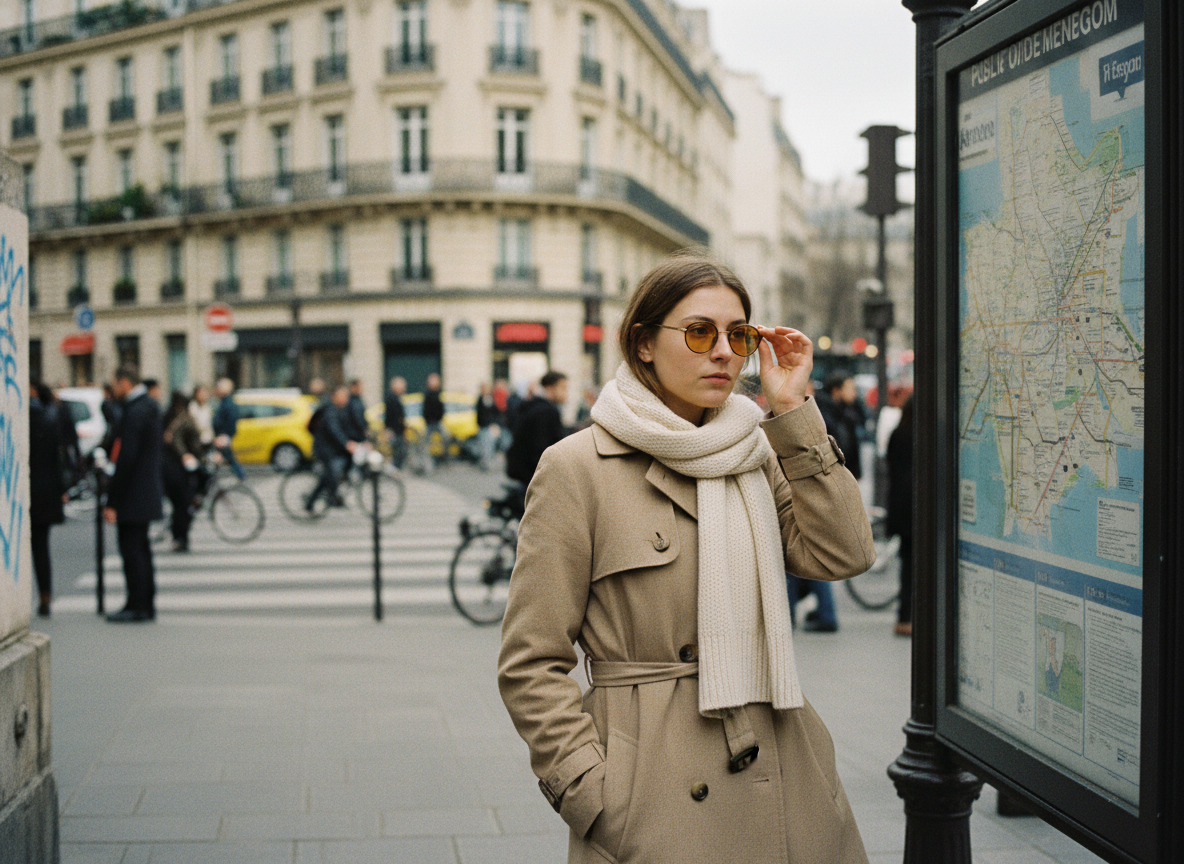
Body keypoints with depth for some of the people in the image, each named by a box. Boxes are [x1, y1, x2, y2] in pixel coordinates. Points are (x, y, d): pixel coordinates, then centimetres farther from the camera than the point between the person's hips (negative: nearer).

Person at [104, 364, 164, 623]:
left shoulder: (134, 412, -19)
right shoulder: (150, 405, 10)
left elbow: (126, 459, -21)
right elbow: (159, 443, 19)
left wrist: (112, 501, -18)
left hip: (133, 493, -10)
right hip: (147, 491, 10)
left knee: (132, 551, -3)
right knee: (140, 549, 15)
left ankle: (138, 607, 1)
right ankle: (146, 605, 21)